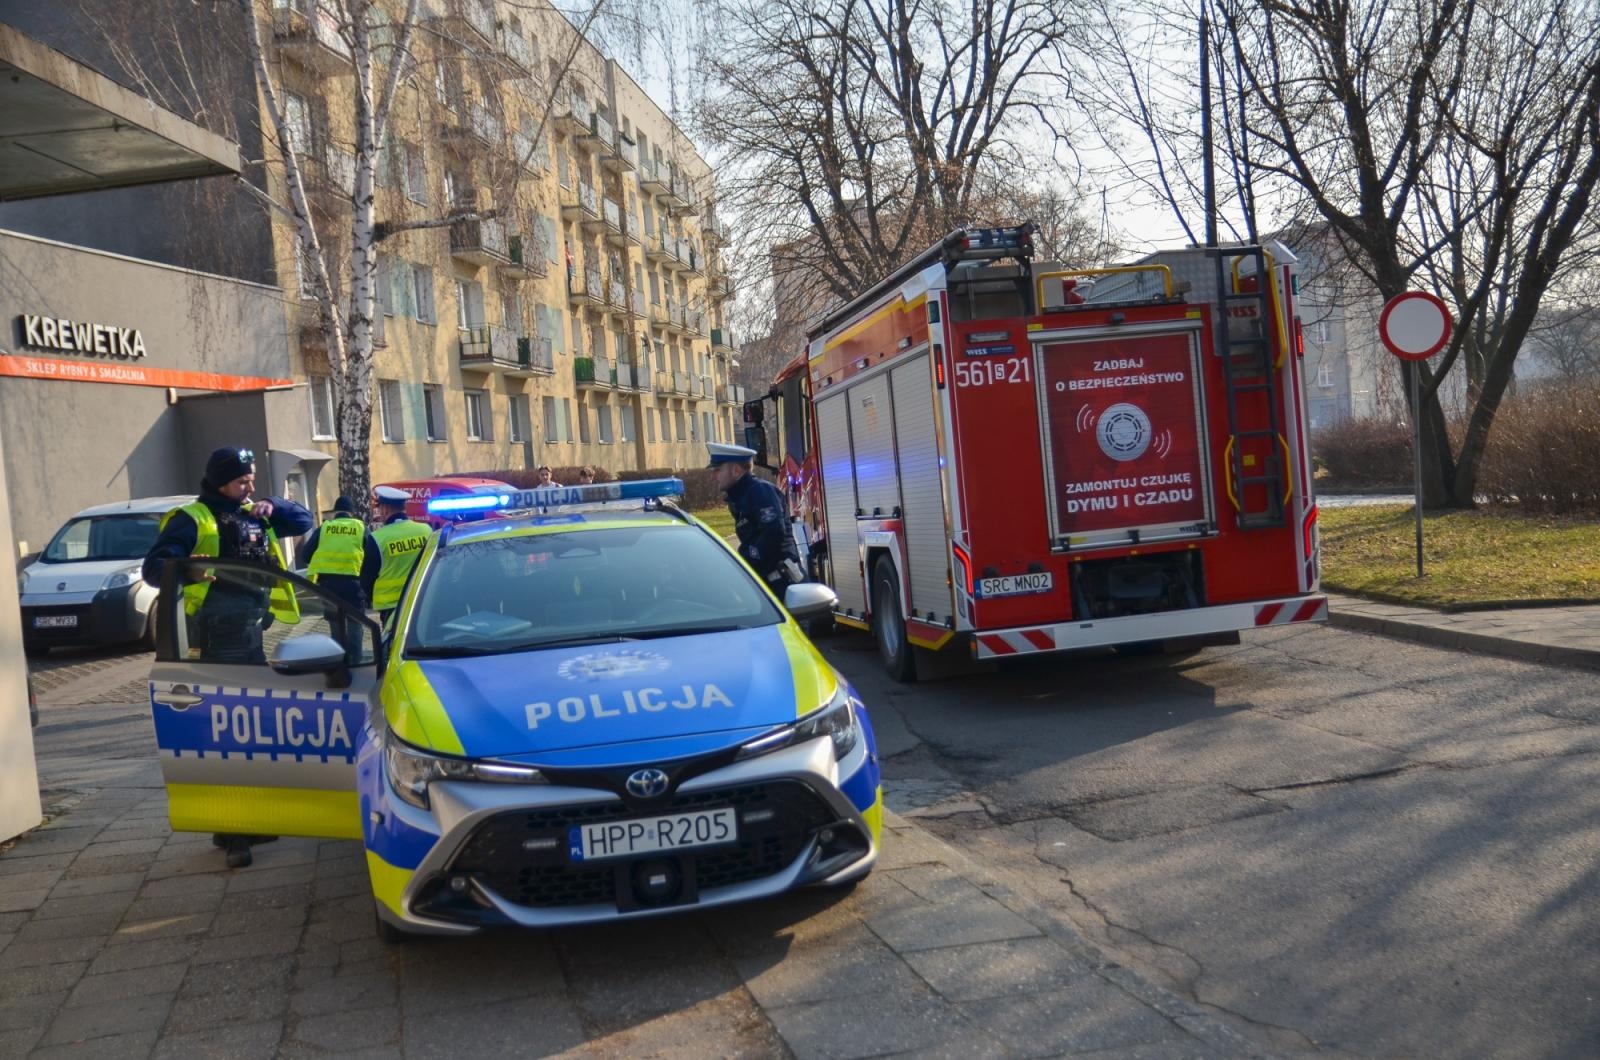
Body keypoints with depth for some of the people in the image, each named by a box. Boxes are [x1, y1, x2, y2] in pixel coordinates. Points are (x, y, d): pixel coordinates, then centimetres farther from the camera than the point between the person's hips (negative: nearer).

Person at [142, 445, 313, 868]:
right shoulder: (192, 519, -5)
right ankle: (229, 829, -3)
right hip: (217, 639, -8)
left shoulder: (254, 515, 14)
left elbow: (304, 522, 22)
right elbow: (154, 566, -14)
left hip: (252, 635, 8)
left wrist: (273, 507, 3)